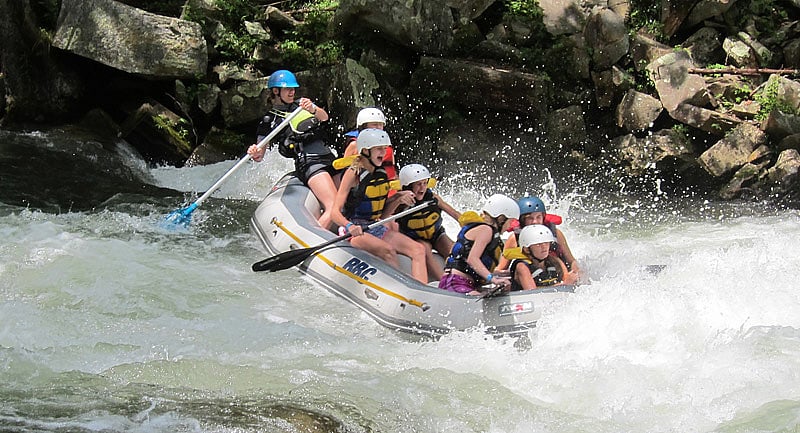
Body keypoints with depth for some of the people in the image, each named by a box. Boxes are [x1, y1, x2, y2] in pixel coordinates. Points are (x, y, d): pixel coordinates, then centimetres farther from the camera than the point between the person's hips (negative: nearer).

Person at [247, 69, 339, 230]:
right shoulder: (270, 121, 6)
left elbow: (324, 117, 0)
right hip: (308, 163, -6)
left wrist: (313, 109, -23)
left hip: (328, 157, 6)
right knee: (333, 208, -23)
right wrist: (255, 154, -21)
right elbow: (260, 155, 4)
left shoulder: (301, 104, 18)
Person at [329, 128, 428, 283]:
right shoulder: (353, 174, -8)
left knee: (418, 249, -14)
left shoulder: (381, 174, 11)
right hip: (356, 230, -7)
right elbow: (335, 213, -16)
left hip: (377, 229, 7)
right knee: (388, 250, -34)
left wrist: (398, 200, -1)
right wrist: (349, 226, -35)